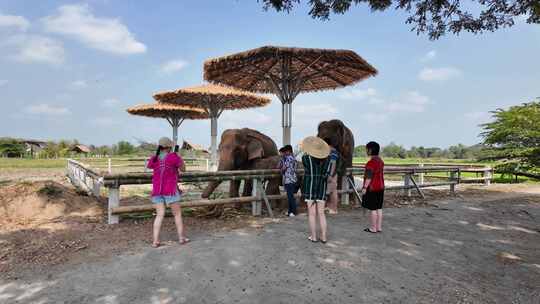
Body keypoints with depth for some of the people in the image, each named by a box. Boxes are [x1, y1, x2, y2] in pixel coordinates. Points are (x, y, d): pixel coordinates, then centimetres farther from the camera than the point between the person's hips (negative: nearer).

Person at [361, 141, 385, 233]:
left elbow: (369, 177, -20)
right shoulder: (381, 161, 9)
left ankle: (373, 228, 9)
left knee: (373, 209, 0)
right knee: (379, 208, 13)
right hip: (380, 187, 9)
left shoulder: (371, 162, -19)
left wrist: (365, 187, -13)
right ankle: (379, 227, 20)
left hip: (372, 188, -9)